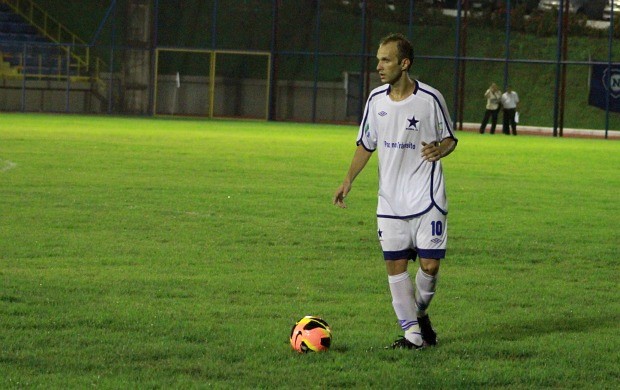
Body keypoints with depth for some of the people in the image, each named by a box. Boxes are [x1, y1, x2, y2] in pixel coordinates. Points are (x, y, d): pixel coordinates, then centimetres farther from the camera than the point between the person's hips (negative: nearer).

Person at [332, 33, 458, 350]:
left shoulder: (430, 98, -9)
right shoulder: (376, 100, 4)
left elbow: (450, 139, 2)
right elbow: (365, 145, 14)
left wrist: (439, 150, -21)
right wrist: (348, 180, 3)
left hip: (427, 200, -4)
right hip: (390, 201, 4)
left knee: (429, 265, -7)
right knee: (395, 265, 0)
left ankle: (420, 311, 23)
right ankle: (412, 333, 9)